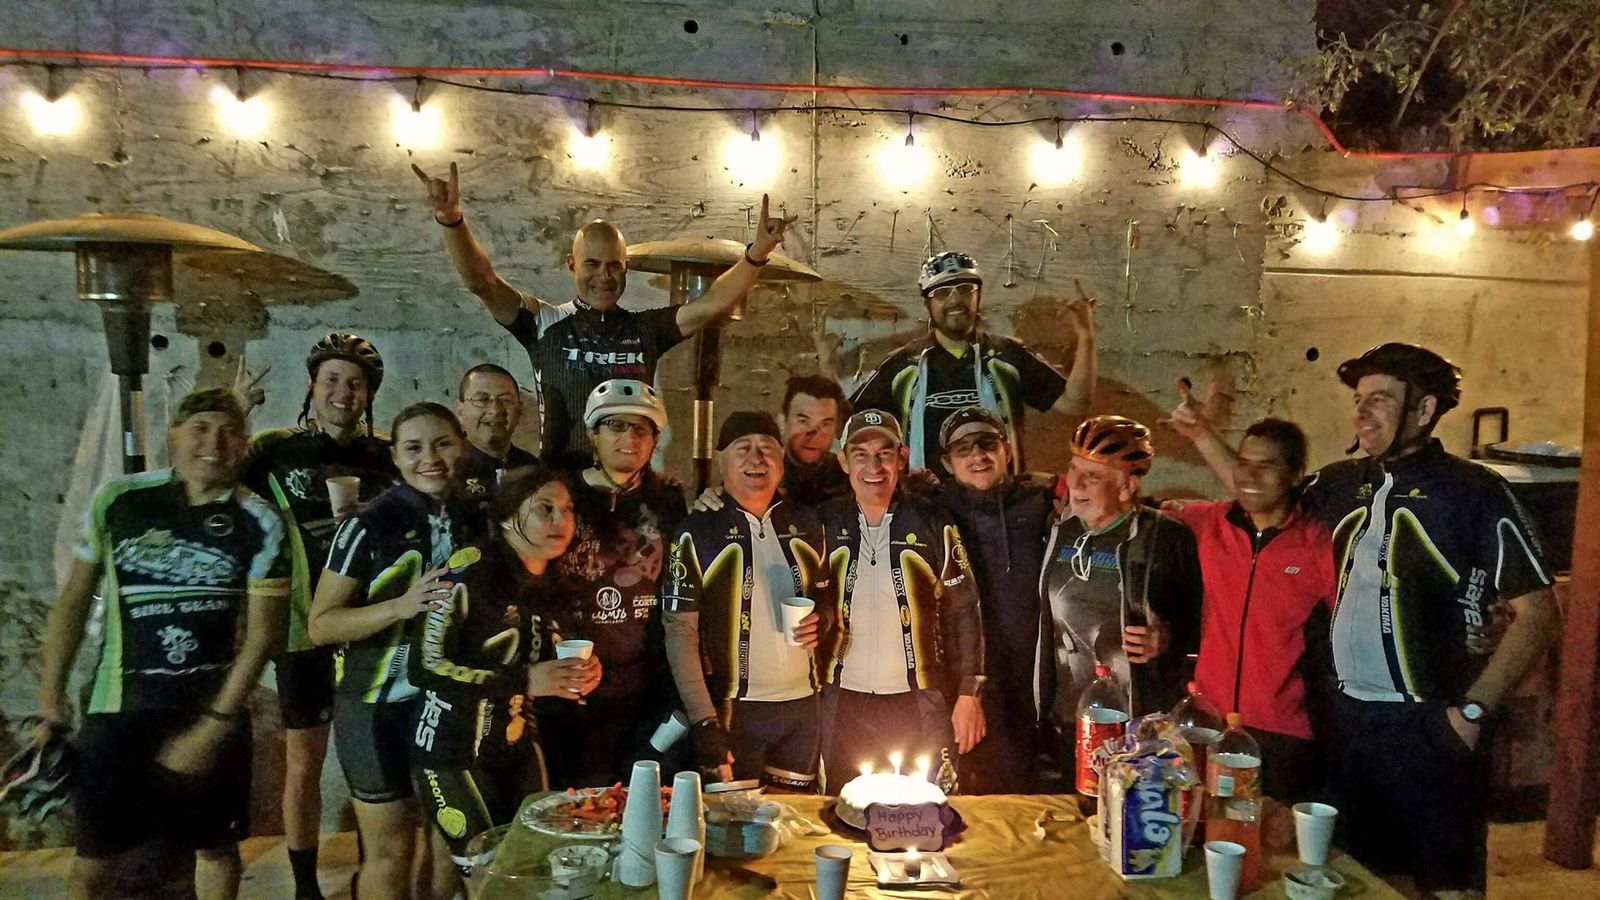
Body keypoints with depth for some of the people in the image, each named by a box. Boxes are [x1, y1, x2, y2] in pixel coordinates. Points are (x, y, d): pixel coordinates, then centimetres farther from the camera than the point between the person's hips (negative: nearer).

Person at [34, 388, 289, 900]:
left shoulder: (260, 524, -8)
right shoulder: (117, 501, -4)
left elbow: (263, 632, -8)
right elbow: (75, 598, 5)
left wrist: (215, 724, -12)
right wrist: (50, 700, 5)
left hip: (217, 707, 0)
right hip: (119, 706, 1)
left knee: (216, 847, 12)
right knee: (94, 857, 8)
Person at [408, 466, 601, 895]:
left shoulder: (548, 585, 4)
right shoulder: (472, 569, -18)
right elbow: (424, 666, -22)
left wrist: (574, 677, -3)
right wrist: (523, 681, -28)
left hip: (516, 743, 7)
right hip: (453, 747, -7)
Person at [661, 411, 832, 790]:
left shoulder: (805, 524, 6)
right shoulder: (697, 532, -6)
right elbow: (680, 631, -10)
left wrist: (820, 618, -5)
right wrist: (705, 723, -17)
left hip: (802, 704, 4)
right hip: (734, 707, -4)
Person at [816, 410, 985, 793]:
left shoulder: (932, 524, -2)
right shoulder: (827, 524, 2)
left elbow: (964, 613, 1)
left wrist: (968, 694, -2)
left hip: (919, 704, -1)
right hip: (843, 704, 2)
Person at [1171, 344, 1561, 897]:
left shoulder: (1474, 492, -11)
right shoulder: (1342, 483, 5)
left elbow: (1537, 612, -11)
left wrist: (1474, 711, -16)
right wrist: (1202, 432, 10)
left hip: (1428, 727, -5)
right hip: (1347, 719, 5)